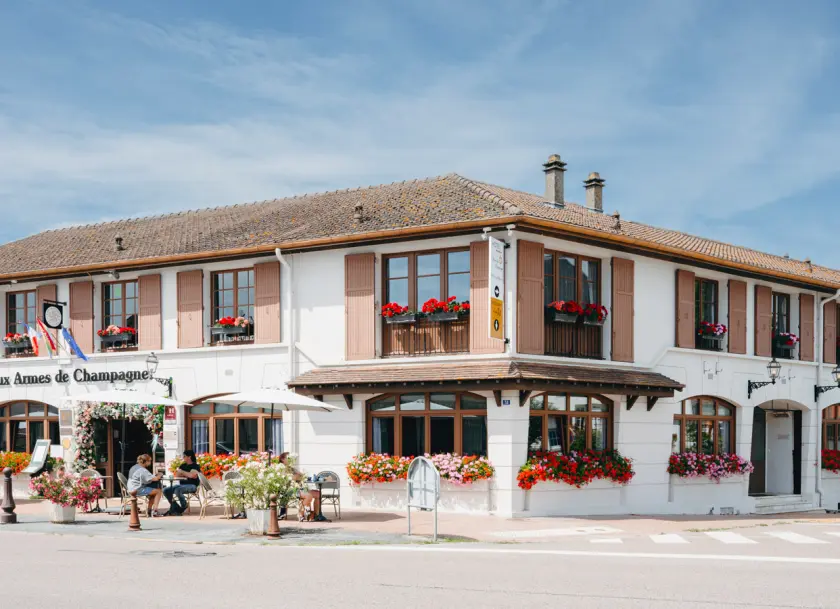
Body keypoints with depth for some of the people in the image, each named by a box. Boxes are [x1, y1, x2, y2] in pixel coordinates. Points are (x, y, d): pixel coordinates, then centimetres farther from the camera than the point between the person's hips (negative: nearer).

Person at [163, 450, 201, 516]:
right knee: (166, 491, -6)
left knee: (177, 490, -36)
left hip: (192, 486, -8)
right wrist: (187, 475, -5)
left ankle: (183, 507, -13)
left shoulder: (195, 466, -5)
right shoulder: (183, 465, 18)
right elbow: (177, 475, 11)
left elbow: (192, 475, -22)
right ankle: (175, 507, -2)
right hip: (182, 485, 8)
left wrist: (182, 472, -8)